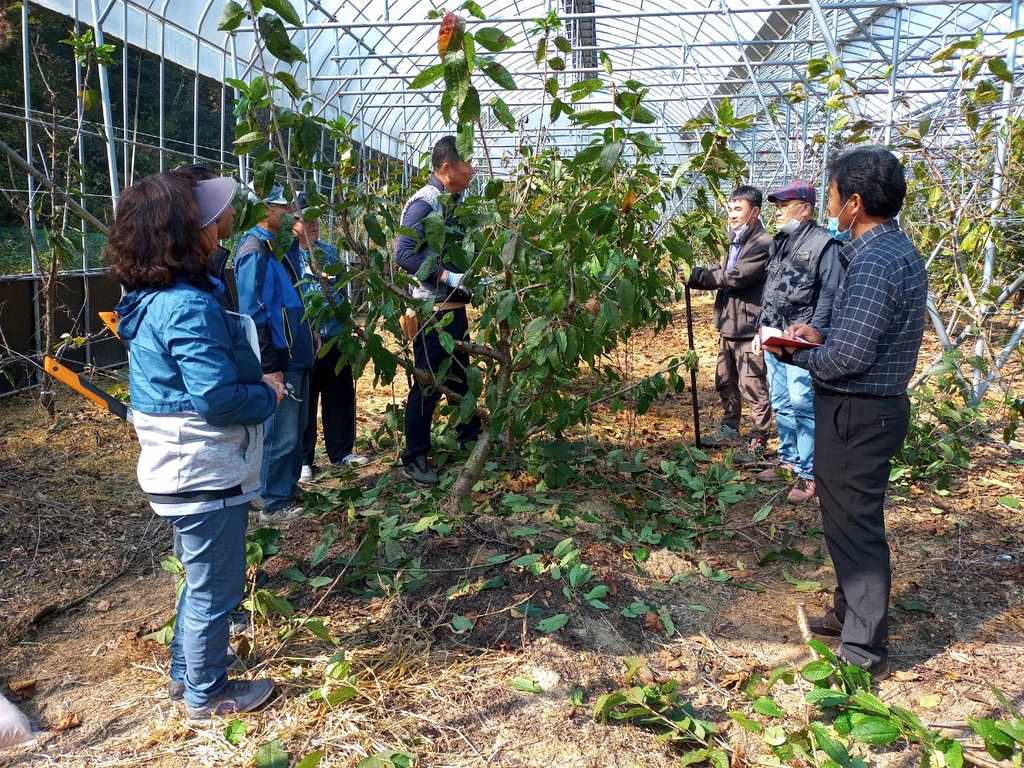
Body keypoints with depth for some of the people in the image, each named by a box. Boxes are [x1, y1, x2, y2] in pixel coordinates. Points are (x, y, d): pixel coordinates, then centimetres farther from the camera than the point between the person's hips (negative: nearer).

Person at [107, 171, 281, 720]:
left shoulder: (150, 296, 4)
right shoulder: (188, 307, -26)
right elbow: (218, 398, -29)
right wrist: (269, 395, -12)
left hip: (179, 469, 10)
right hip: (206, 474, -10)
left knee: (202, 580, 27)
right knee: (216, 588, 10)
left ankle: (185, 670, 44)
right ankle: (207, 694, 29)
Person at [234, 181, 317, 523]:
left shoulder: (285, 245, 12)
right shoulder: (255, 251, -16)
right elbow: (254, 314, -19)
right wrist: (270, 366, -20)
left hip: (297, 355, 9)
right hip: (279, 360, -9)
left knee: (296, 428, 17)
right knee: (279, 434, -1)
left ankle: (290, 490, 31)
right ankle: (273, 505, 12)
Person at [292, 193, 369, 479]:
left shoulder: (330, 252, 10)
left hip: (335, 337, 6)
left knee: (340, 395, 13)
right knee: (304, 400, 4)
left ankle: (341, 452, 29)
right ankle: (303, 459, 17)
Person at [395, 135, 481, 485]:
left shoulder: (454, 201, 12)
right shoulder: (424, 202, -14)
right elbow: (404, 254, -21)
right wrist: (448, 277, -25)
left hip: (455, 306, 9)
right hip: (432, 310, -9)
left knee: (460, 376, 20)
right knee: (428, 384, -1)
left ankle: (470, 437, 36)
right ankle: (414, 458, 10)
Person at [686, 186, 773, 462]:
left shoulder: (763, 244, -16)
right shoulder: (736, 241, 15)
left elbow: (734, 277, -23)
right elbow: (722, 275, 11)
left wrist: (695, 274, -18)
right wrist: (695, 276, -7)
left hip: (749, 328, -9)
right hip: (729, 325, 10)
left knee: (753, 387, -2)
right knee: (726, 382, 20)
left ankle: (758, 442, 8)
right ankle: (729, 428, 36)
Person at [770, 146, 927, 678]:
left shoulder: (874, 264, -24)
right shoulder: (895, 249, 9)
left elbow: (847, 358, -27)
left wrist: (796, 354, -9)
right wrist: (823, 335, 4)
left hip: (857, 413, -10)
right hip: (876, 403, 10)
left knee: (855, 525, 1)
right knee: (849, 518, 21)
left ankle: (865, 650, 15)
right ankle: (851, 614, 38)